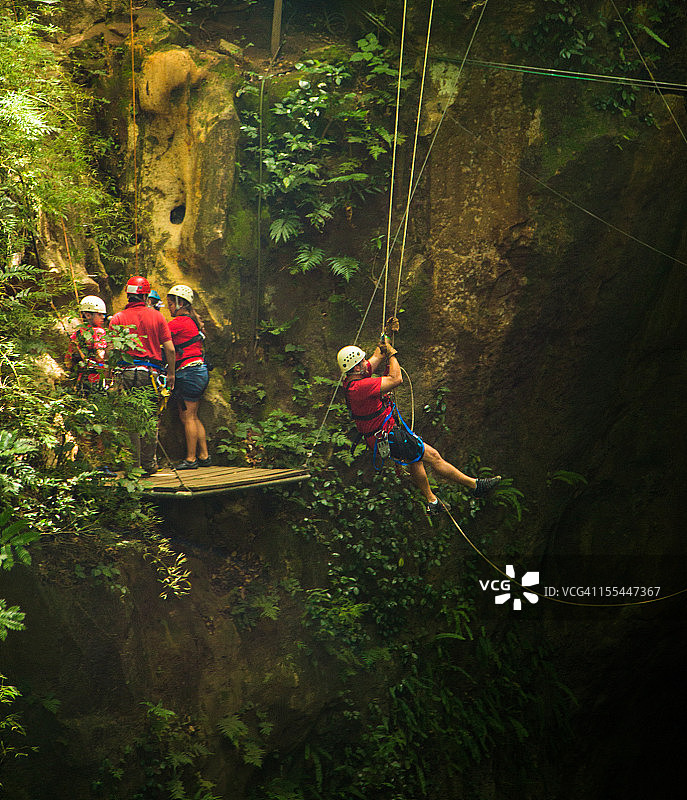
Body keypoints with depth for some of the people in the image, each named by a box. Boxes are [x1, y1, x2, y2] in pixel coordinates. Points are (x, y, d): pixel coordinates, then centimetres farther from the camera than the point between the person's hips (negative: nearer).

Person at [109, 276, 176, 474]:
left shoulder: (118, 319, 1)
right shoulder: (157, 316, 4)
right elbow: (169, 349, 2)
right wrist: (171, 374, 12)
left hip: (126, 374, -1)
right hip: (150, 373, 1)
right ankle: (149, 463, 13)